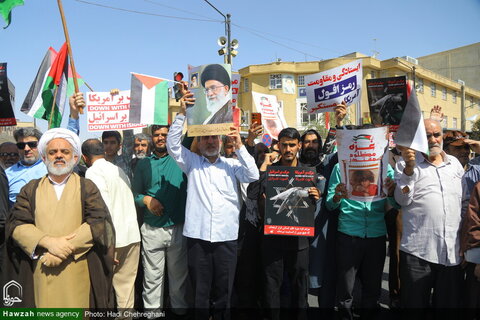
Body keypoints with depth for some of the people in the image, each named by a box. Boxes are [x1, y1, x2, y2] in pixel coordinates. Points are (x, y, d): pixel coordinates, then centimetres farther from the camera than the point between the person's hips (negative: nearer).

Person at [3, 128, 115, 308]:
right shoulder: (31, 189, 11)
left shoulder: (87, 187, 5)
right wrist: (48, 241, -15)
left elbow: (100, 222, -6)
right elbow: (16, 224, 1)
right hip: (40, 273, 2)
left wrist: (67, 248, -16)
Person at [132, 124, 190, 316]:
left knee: (179, 275, 11)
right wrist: (146, 199, -9)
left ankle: (180, 309, 28)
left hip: (178, 228, -1)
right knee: (152, 277, 9)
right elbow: (135, 194, 10)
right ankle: (152, 310, 25)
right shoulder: (144, 164, 9)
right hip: (152, 229, 1)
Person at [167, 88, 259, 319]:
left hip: (226, 237, 0)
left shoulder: (231, 165, 8)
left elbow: (253, 175, -6)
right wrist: (182, 113, -11)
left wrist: (239, 146, -10)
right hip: (197, 236, 0)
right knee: (200, 290, 9)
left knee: (223, 291, 10)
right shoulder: (192, 163, 9)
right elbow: (172, 144, -3)